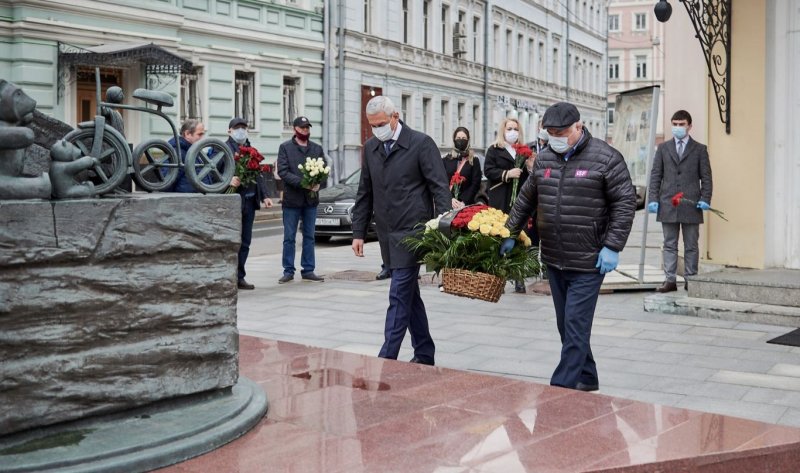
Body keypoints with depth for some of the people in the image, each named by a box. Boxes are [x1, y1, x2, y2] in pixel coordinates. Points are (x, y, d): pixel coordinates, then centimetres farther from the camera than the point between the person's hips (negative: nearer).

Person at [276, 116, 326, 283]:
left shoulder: (317, 148, 11)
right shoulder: (285, 147, 0)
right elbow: (282, 171, -9)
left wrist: (318, 183, -14)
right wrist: (302, 183, -19)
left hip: (311, 199, 3)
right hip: (292, 199, -3)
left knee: (309, 237, 8)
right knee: (289, 237, 2)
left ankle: (308, 270, 15)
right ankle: (288, 271, 9)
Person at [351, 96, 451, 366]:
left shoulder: (421, 144, -8)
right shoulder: (370, 147, 10)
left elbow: (440, 188, -10)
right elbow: (365, 193, 15)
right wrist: (358, 232, 12)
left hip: (412, 231, -7)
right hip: (387, 234, 7)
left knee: (400, 296, -8)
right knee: (409, 294, 13)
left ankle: (387, 358, -5)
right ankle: (424, 354, 24)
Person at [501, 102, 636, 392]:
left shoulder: (605, 158, -8)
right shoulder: (544, 159, 8)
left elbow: (625, 203, -8)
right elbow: (526, 199, 18)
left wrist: (612, 247, -14)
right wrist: (510, 233, 15)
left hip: (588, 262, -6)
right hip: (553, 260, 6)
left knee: (575, 327, -5)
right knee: (566, 325, 14)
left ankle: (562, 387, 0)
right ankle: (587, 379, 30)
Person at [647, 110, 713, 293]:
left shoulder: (699, 149, 7)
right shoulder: (663, 148, 11)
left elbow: (706, 176, 5)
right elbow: (655, 175, 8)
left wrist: (705, 199, -7)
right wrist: (653, 199, -1)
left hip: (691, 205, -1)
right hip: (668, 205, 2)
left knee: (691, 246, 5)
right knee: (669, 245, 4)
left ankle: (690, 280, 11)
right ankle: (670, 280, 7)